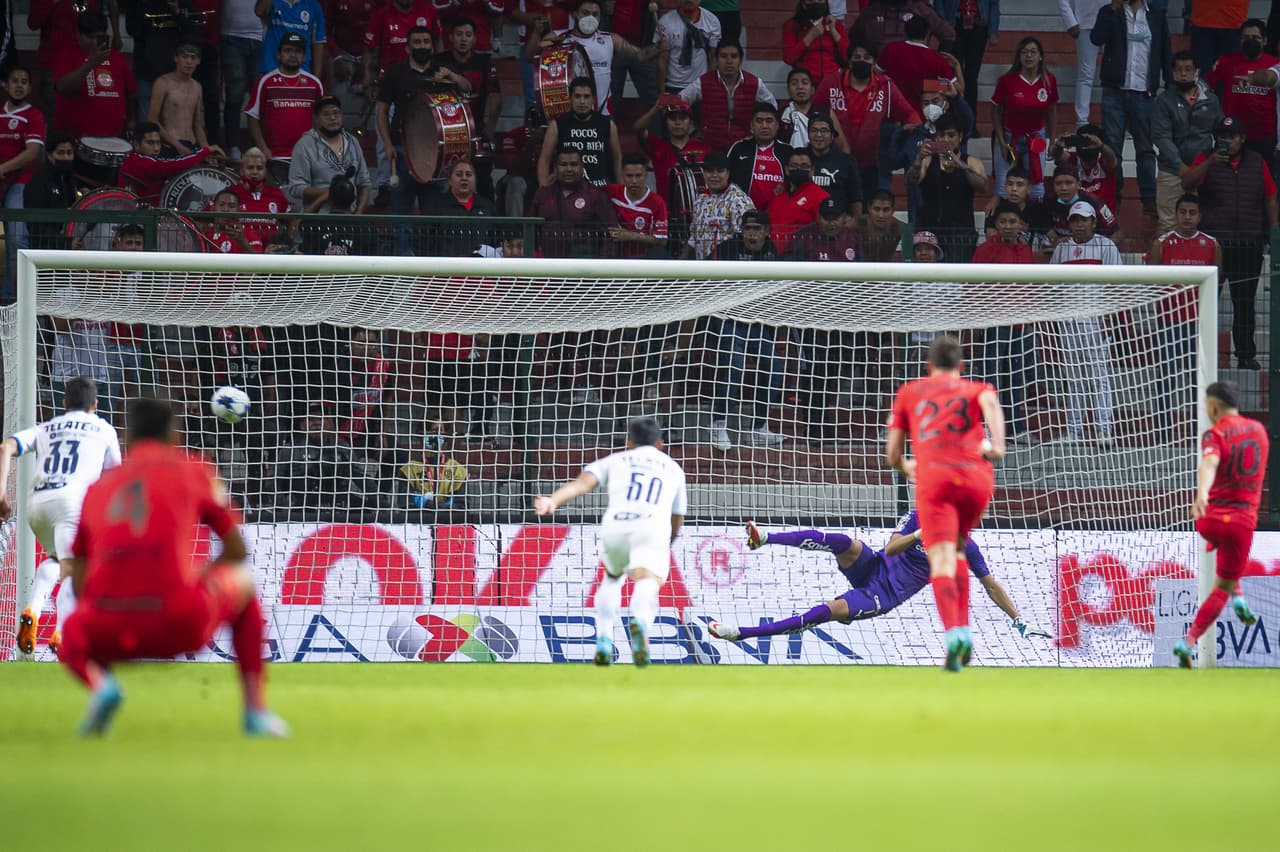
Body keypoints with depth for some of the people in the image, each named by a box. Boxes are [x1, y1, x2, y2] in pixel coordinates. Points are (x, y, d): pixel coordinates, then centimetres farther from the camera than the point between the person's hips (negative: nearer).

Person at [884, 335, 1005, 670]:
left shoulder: (909, 393, 26)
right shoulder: (977, 389, 23)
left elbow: (892, 454, 27)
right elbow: (989, 401, -5)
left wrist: (907, 468, 49)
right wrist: (997, 444, -17)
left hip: (933, 477, -2)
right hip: (977, 477, 2)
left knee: (941, 561, -13)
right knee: (958, 550, 25)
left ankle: (953, 632, -36)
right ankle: (964, 628, 14)